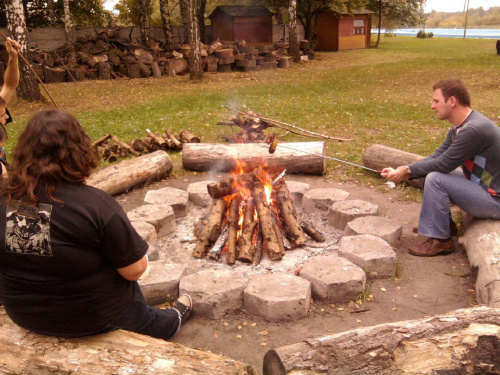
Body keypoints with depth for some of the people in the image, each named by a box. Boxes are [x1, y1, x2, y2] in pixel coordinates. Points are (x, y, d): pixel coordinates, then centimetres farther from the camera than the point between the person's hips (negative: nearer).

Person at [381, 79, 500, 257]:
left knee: (435, 179, -23)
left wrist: (408, 171, -13)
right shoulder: (458, 129, 5)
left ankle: (440, 240, -10)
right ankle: (445, 223, 18)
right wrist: (402, 171, -7)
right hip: (479, 186, 10)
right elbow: (436, 157, 4)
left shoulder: (475, 129, -26)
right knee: (429, 172, 8)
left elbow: (444, 163, -24)